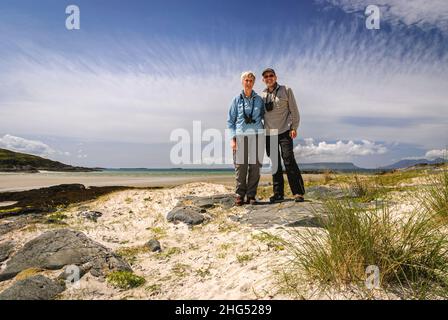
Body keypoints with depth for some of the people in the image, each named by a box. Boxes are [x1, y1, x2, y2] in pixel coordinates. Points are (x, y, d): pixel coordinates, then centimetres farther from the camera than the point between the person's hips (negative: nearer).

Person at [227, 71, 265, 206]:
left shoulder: (259, 99, 11)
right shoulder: (236, 100, 8)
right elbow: (230, 121, 7)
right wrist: (232, 138, -3)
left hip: (256, 135, 1)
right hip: (240, 136, -1)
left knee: (255, 167, -1)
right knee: (240, 167, -3)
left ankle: (251, 195, 8)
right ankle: (240, 194, 7)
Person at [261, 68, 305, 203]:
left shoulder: (286, 90, 4)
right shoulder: (262, 95, 12)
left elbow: (294, 110, 2)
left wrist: (294, 128, -7)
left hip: (284, 131, -4)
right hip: (268, 133, 4)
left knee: (289, 160, -11)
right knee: (274, 164, 6)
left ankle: (298, 192, -6)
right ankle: (278, 193, 13)